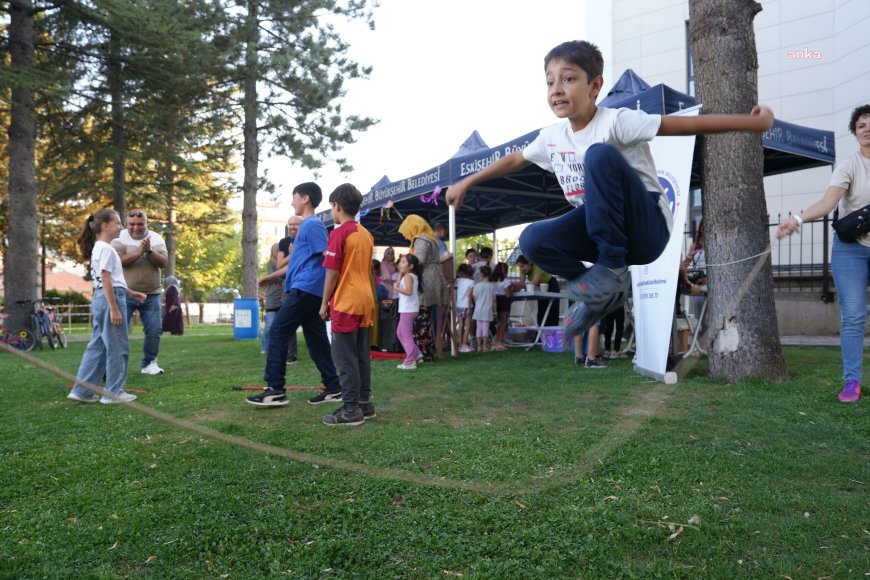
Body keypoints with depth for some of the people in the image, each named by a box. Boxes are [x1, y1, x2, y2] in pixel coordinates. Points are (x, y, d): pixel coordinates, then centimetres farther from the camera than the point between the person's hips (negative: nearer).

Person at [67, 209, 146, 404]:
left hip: (101, 299, 10)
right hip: (110, 298, -10)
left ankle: (82, 390, 16)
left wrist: (130, 292, 25)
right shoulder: (106, 249, -12)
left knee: (98, 346, 13)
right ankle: (113, 392, 5)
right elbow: (106, 280, -18)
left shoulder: (99, 248, 18)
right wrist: (114, 308, -20)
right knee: (117, 347, -2)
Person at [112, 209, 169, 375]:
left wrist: (149, 250, -23)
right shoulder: (120, 237, -4)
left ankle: (149, 363, 17)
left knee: (154, 330, 3)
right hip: (125, 294, -2)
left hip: (151, 294, 3)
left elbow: (163, 263, -7)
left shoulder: (156, 238, 3)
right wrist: (139, 252, -27)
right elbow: (118, 261, -18)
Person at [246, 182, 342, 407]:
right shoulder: (307, 225, 21)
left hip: (306, 289, -10)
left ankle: (275, 389, -5)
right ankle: (333, 388, 11)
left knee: (278, 333, -7)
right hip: (309, 290, 10)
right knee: (316, 340, 8)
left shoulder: (312, 224, -9)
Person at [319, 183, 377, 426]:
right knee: (362, 356, 12)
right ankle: (365, 403, 17)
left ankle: (351, 410, -2)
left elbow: (333, 272, -11)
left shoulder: (339, 233, -10)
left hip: (346, 303, -8)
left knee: (345, 358, -4)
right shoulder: (367, 235, 13)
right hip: (366, 301, 8)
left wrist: (324, 303, -4)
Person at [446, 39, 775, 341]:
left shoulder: (616, 121, -14)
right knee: (533, 241, -19)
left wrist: (753, 121, -28)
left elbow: (688, 124, -19)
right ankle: (605, 291, 2)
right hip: (603, 232, 6)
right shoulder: (551, 137, 4)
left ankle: (612, 267, -21)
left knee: (600, 154, -30)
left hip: (647, 228, -5)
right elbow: (514, 160, 20)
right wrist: (467, 182, 25)